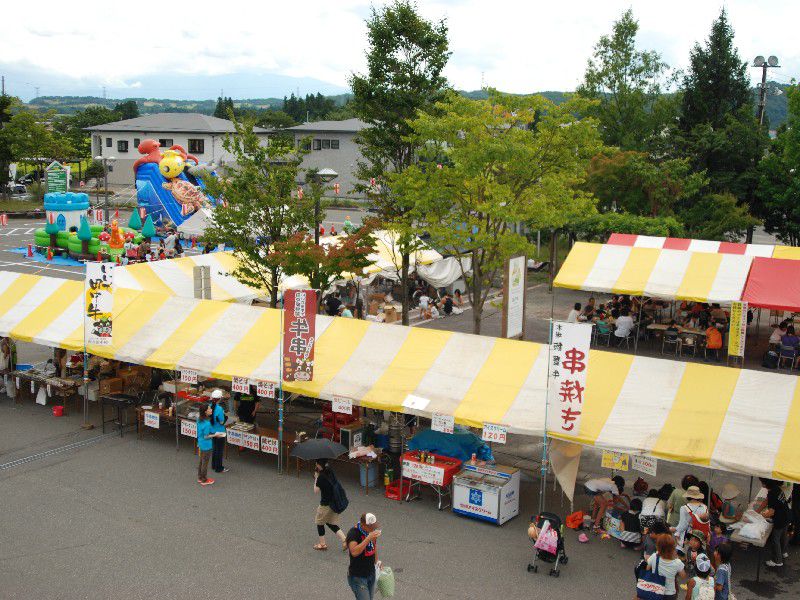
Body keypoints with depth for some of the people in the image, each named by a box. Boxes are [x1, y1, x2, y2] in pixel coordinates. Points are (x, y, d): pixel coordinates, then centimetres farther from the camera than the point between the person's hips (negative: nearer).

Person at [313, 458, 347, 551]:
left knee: (319, 522, 17)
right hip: (335, 503, 7)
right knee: (332, 523, 19)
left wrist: (316, 477, -8)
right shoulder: (331, 471, -1)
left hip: (325, 504, -7)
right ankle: (345, 540, 8)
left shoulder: (321, 477, -23)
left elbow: (316, 491, -15)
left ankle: (322, 544, 26)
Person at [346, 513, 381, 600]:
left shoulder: (371, 529, -2)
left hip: (371, 574, 7)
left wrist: (377, 561, 20)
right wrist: (368, 538, -41)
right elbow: (354, 552, -39)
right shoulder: (353, 533, -24)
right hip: (357, 577, -7)